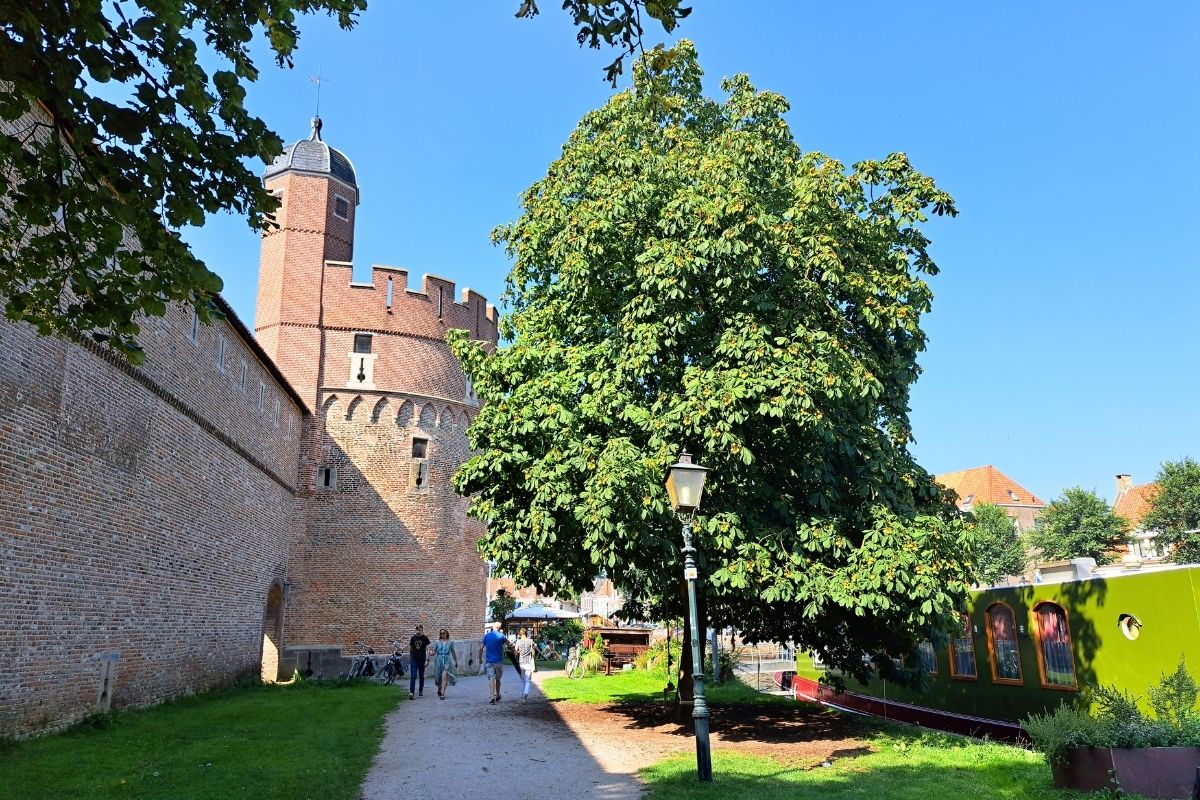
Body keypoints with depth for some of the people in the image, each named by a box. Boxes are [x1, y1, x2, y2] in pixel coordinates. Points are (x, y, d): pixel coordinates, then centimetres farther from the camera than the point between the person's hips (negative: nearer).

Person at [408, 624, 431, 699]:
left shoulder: (425, 638, -5)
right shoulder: (413, 638, 3)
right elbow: (410, 648, 13)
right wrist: (410, 658, 15)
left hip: (422, 660, -1)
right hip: (414, 660, 1)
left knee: (421, 677, 11)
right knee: (413, 676, -10)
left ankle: (420, 691, 27)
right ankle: (411, 692, -17)